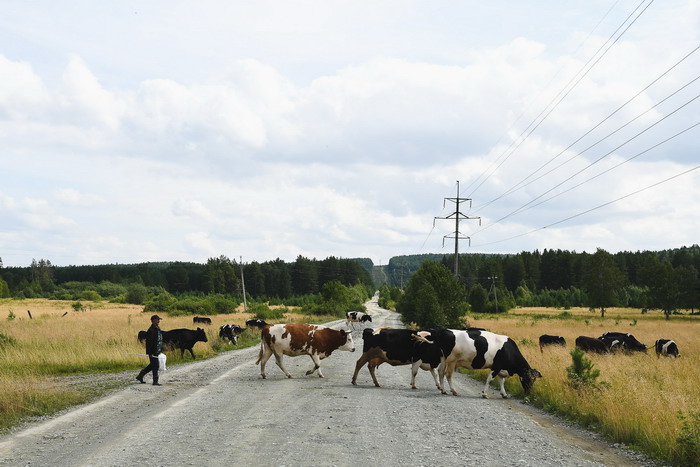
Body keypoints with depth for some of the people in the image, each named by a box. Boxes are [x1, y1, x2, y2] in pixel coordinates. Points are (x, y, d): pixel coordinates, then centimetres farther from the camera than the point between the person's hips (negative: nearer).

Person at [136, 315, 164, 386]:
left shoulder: (158, 329, 14)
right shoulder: (151, 330, -17)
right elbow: (148, 342, -20)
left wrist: (161, 350, 21)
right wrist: (150, 353, -22)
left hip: (157, 351, 10)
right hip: (153, 352, -10)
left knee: (152, 365, 16)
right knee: (155, 366, -4)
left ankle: (140, 376, 26)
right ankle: (155, 381, 4)